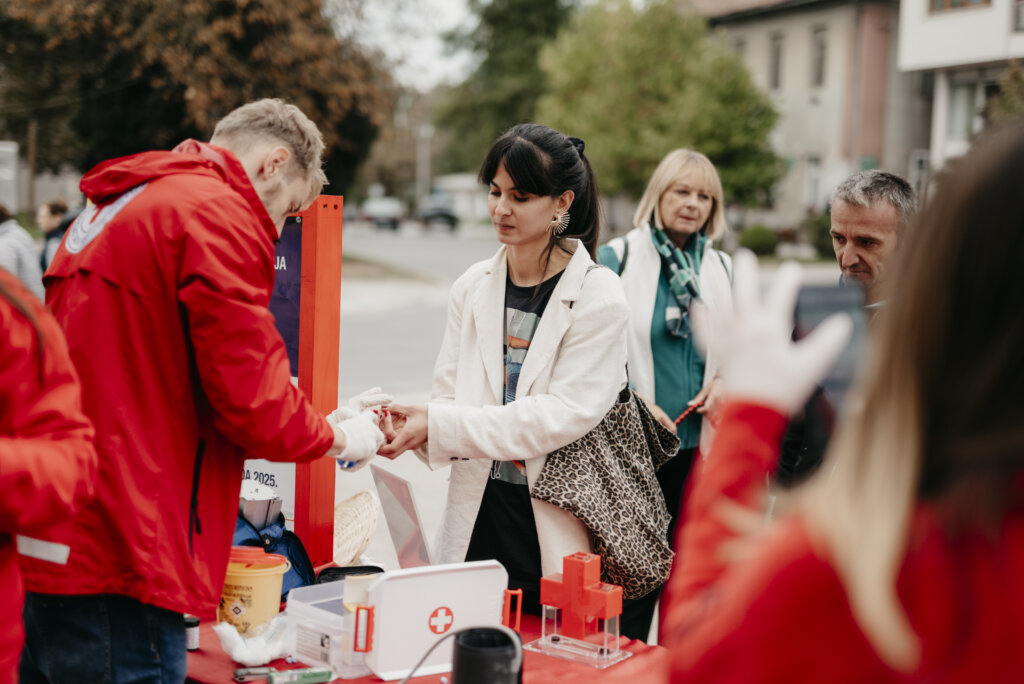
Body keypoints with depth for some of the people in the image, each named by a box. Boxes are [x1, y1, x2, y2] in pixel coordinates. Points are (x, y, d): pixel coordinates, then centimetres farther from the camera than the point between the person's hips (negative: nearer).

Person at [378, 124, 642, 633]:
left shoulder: (599, 297, -7)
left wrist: (438, 425, -19)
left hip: (557, 537, -4)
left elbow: (564, 414, -15)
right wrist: (408, 425, -17)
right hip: (476, 528, 4)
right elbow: (449, 397, 7)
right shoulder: (472, 287, 9)